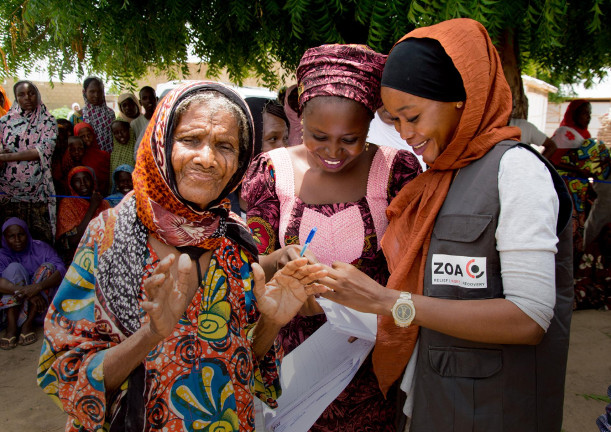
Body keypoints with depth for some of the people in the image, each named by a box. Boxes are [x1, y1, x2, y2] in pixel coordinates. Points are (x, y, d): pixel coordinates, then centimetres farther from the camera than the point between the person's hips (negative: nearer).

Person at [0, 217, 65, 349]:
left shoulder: (41, 248, 0)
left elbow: (61, 271, -17)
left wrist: (38, 286, -36)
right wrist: (25, 292, -38)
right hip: (14, 306, 0)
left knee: (48, 267, -20)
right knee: (14, 268, -19)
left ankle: (28, 323, -27)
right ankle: (11, 326, -33)